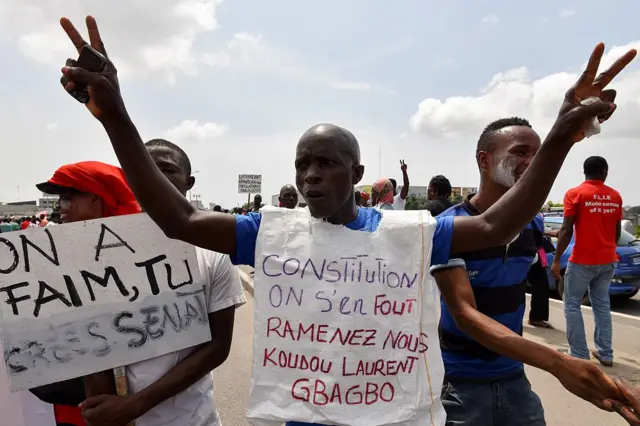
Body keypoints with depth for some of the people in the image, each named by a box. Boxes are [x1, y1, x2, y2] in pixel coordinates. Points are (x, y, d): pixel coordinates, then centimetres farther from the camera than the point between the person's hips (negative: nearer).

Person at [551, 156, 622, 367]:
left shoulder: (574, 194, -9)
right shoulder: (615, 196, 6)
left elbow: (566, 230, -13)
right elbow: (617, 231, 13)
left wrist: (556, 260, -9)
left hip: (583, 260, -5)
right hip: (608, 260, 5)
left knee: (572, 306, 4)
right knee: (602, 305, 16)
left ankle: (579, 355, 3)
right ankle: (605, 353, 19)